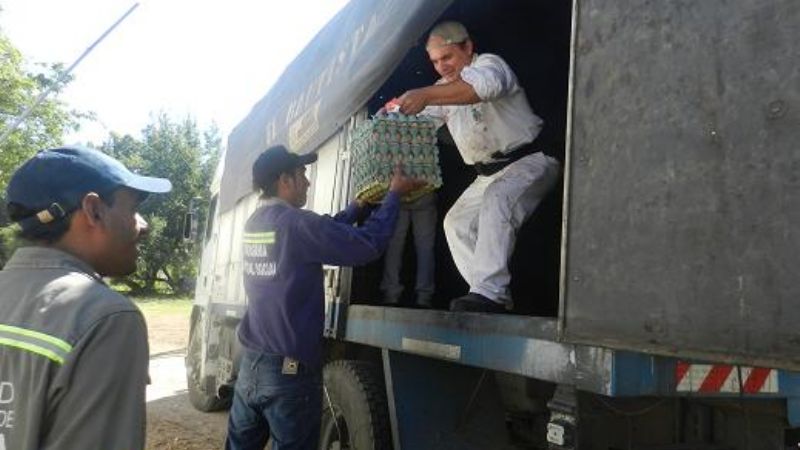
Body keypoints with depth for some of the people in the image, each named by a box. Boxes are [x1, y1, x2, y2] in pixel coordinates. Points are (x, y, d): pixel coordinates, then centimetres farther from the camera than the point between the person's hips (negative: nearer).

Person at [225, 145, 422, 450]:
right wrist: (394, 194, -4)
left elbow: (323, 233, 17)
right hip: (290, 369, -8)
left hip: (250, 363, 8)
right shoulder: (296, 223, -19)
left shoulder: (255, 223, 6)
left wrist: (359, 205, 22)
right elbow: (368, 245, -16)